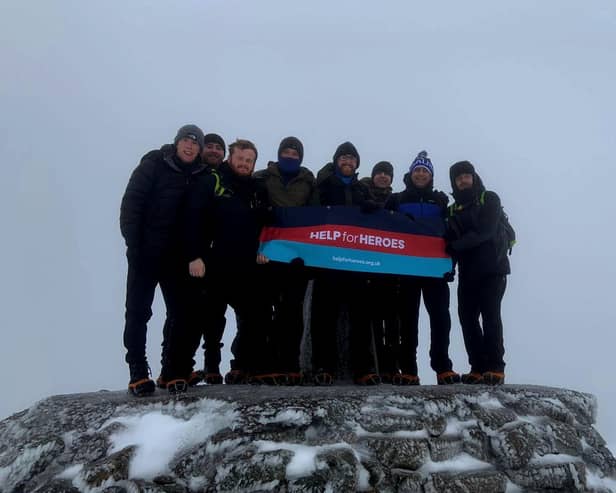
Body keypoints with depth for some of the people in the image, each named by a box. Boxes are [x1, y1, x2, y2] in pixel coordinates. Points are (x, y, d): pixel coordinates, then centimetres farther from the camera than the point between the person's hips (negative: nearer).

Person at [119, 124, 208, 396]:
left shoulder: (201, 176, 7)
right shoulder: (154, 165, -2)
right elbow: (131, 203, -7)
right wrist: (133, 243, -15)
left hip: (177, 257, 4)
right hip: (146, 254, -3)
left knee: (179, 312, 5)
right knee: (138, 312, -2)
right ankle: (138, 372, 3)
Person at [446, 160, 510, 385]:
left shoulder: (489, 199, 4)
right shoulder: (454, 210, 18)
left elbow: (485, 231, -12)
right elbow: (451, 242, 9)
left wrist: (457, 245, -14)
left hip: (492, 269, -5)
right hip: (467, 273, 5)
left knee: (490, 315, -11)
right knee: (468, 317, -1)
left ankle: (495, 368, -8)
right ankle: (478, 368, 4)